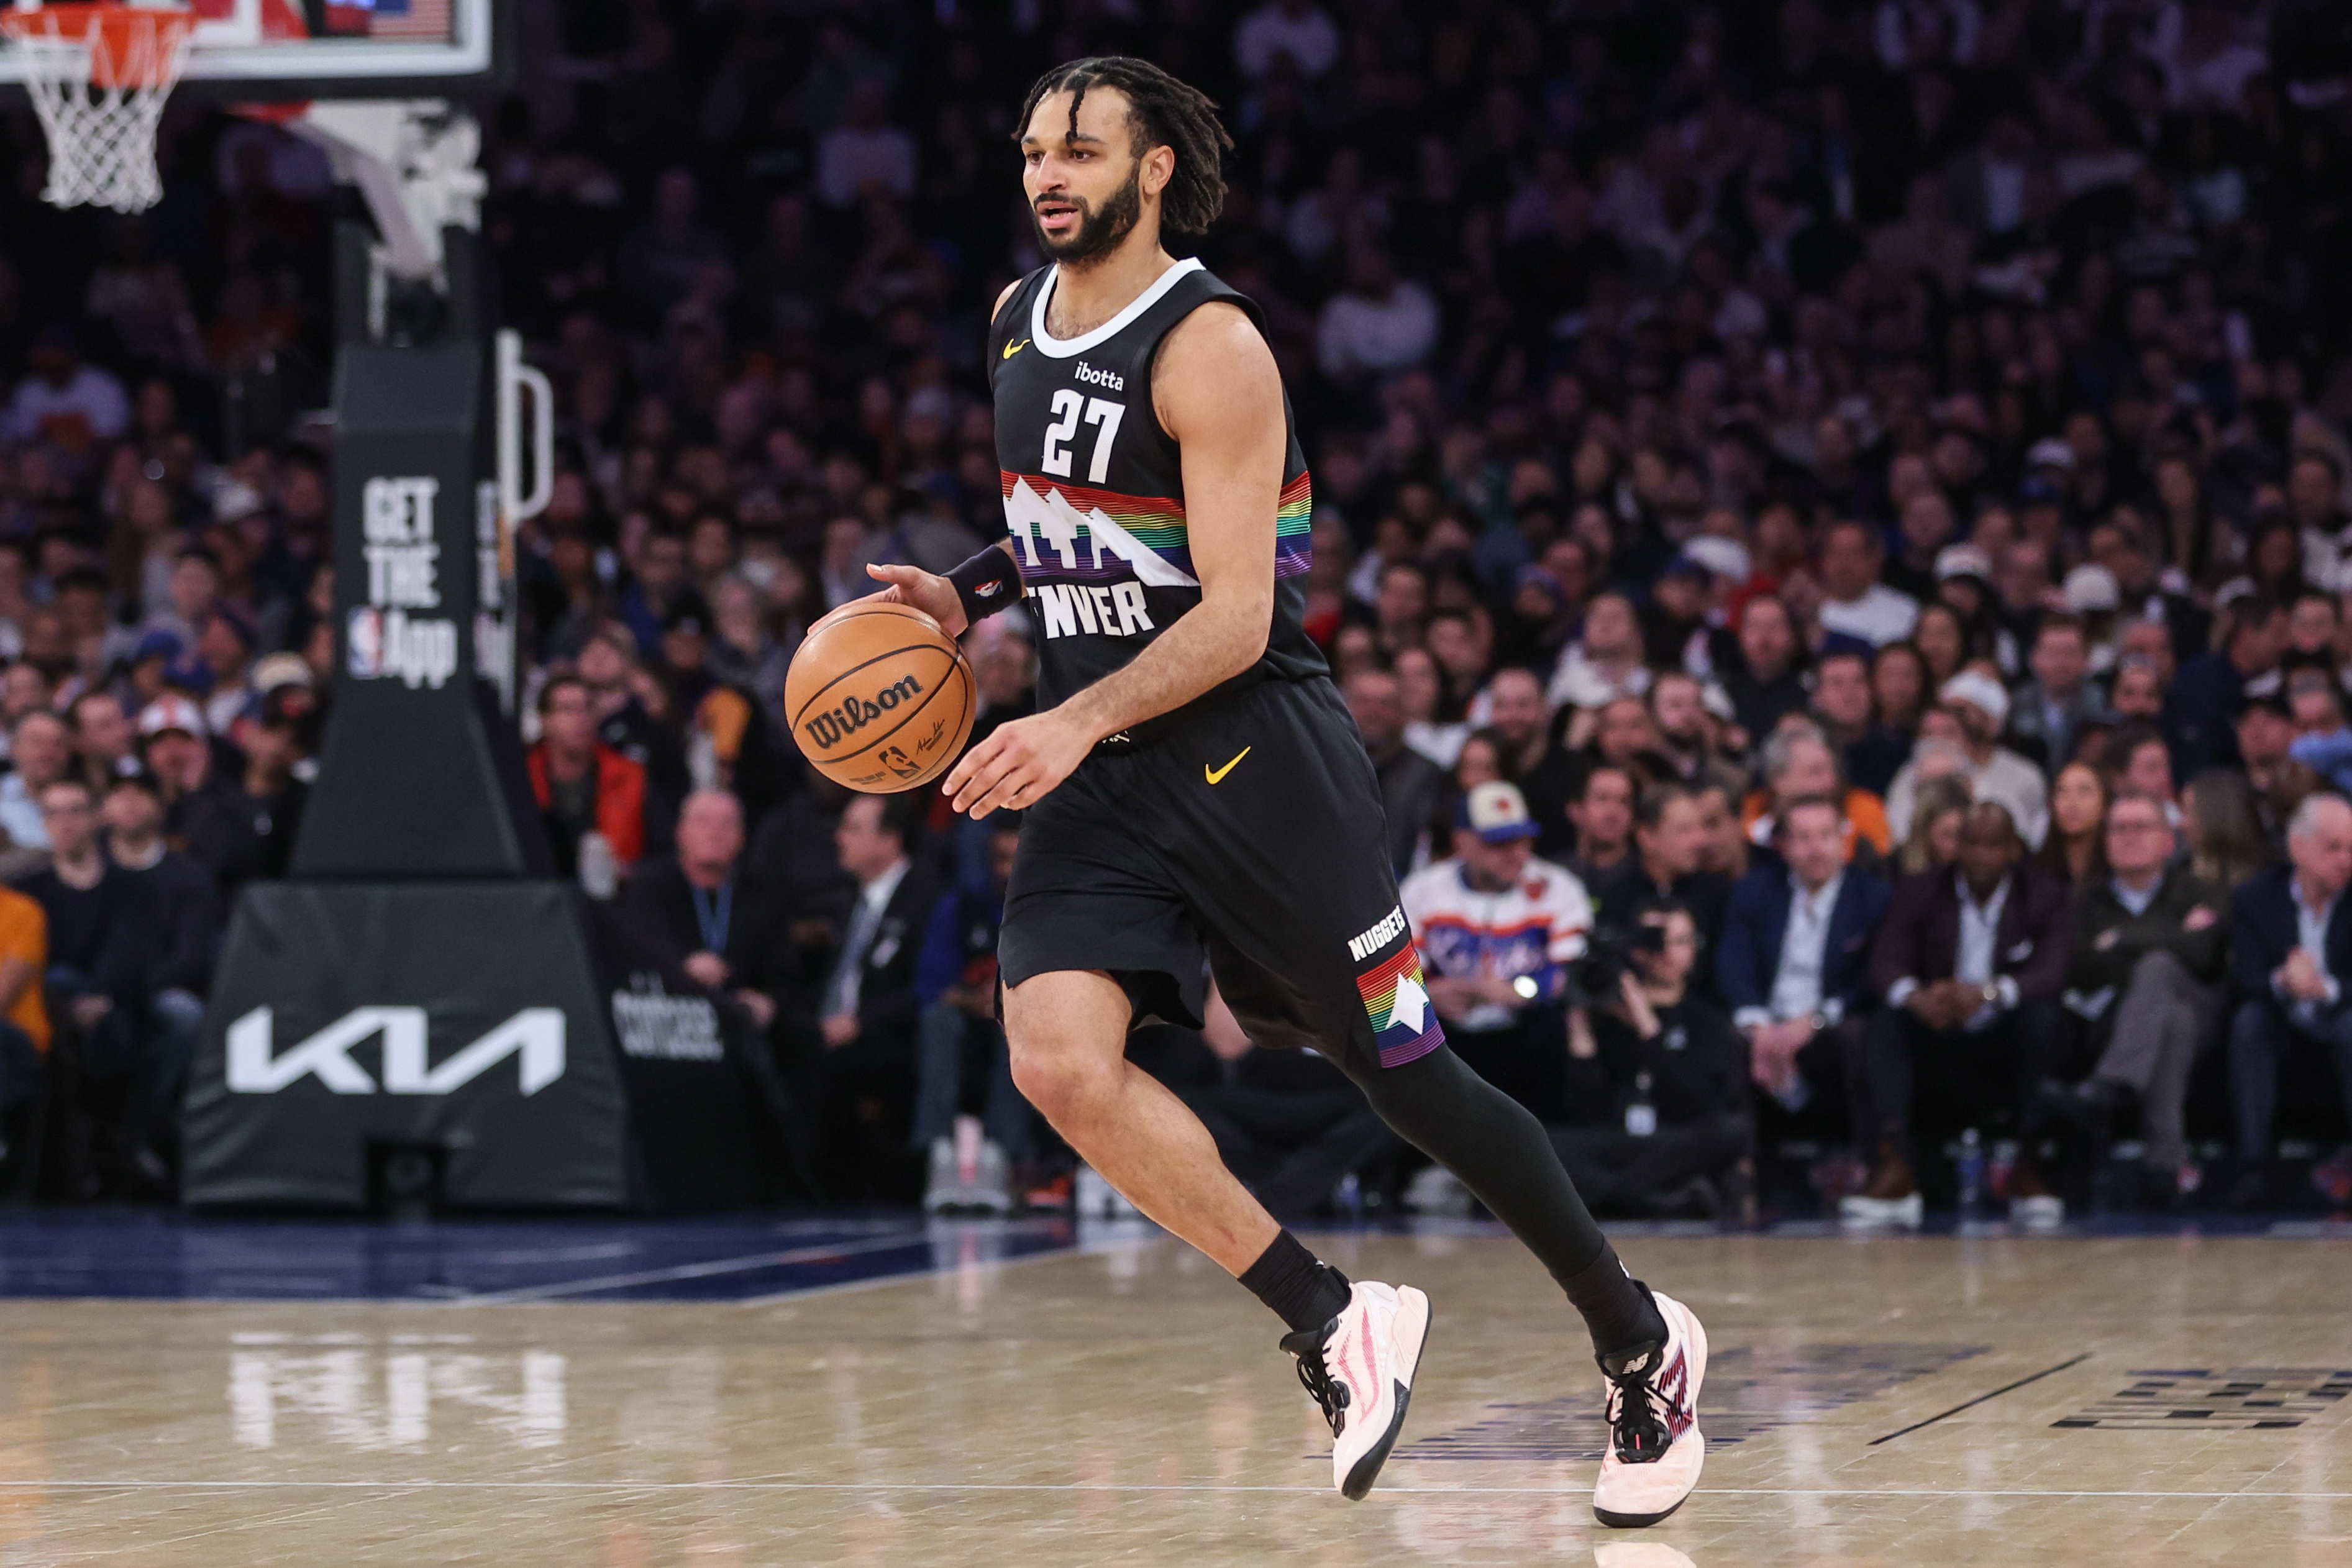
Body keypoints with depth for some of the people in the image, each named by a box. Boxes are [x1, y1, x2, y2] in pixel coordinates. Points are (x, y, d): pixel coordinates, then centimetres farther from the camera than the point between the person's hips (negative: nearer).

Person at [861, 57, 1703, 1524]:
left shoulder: (1208, 345, -16)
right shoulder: (1019, 319, 9)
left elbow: (1236, 619, -21)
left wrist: (1077, 722, -33)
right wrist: (968, 594, 9)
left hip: (1256, 752, -6)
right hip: (1100, 766, 6)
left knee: (1411, 1077, 1)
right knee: (1060, 1058, -18)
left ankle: (1641, 1343, 22)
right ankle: (1334, 1323, -5)